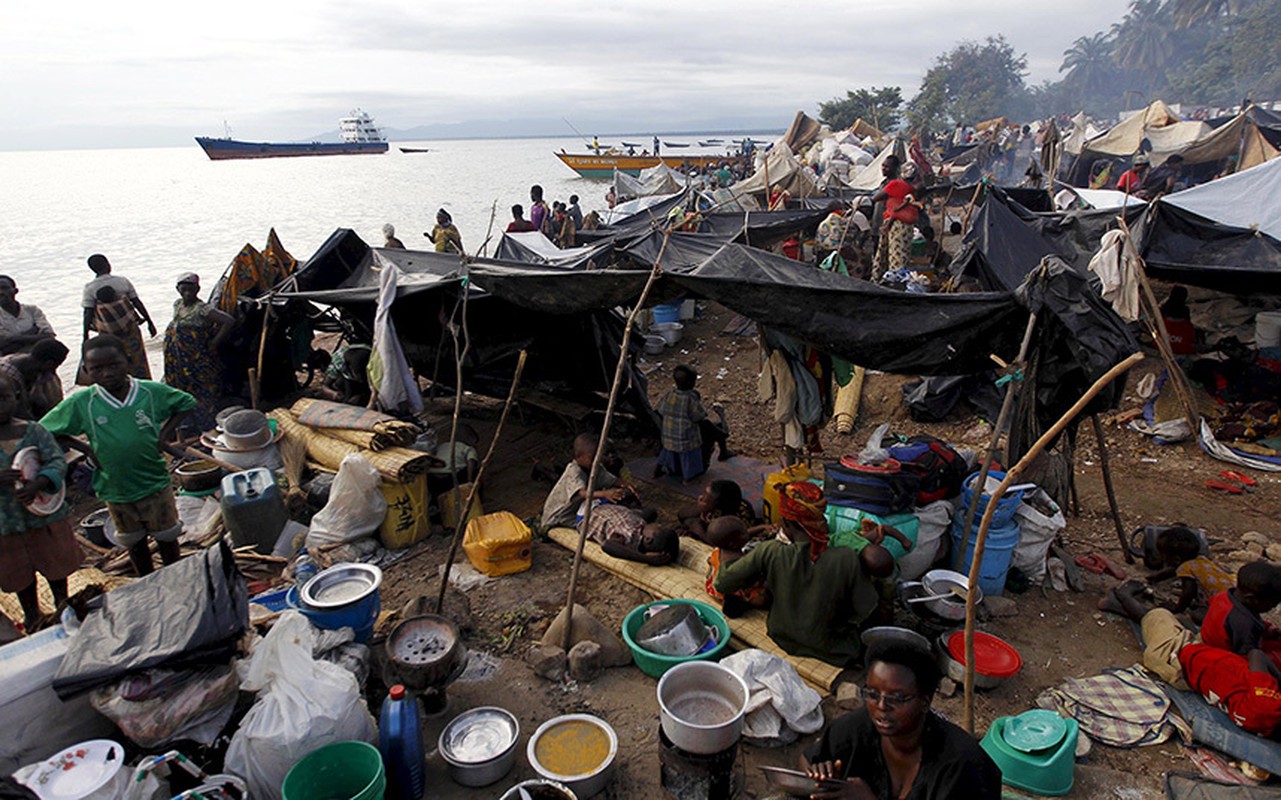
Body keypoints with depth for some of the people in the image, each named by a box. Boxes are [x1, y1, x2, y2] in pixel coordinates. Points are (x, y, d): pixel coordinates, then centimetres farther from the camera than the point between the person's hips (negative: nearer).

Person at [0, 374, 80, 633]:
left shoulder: (34, 431, -6)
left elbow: (58, 462, -12)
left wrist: (36, 485, -31)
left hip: (45, 512, 0)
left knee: (56, 566, 15)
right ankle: (32, 616, 39)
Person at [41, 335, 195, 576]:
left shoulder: (152, 392, -11)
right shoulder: (80, 403, -9)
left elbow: (187, 404, 5)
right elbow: (43, 432, 2)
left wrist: (166, 432, -7)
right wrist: (85, 448, -7)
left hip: (156, 485, -1)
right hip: (115, 491, 2)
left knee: (166, 538, 13)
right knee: (134, 543, 20)